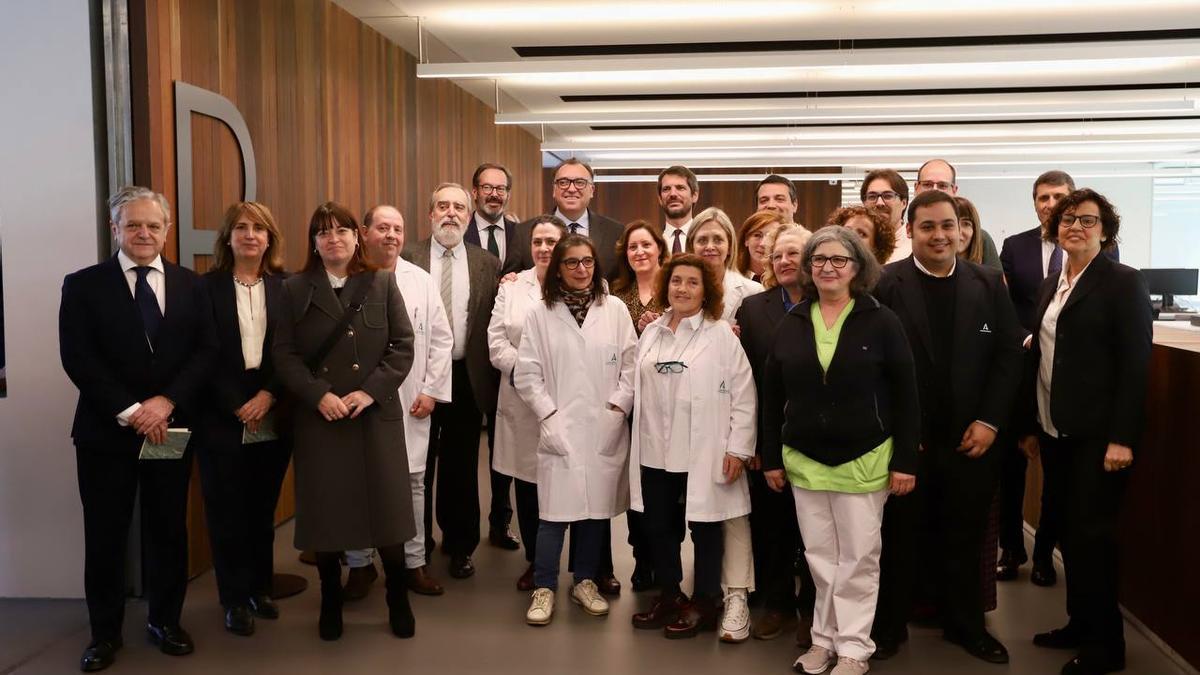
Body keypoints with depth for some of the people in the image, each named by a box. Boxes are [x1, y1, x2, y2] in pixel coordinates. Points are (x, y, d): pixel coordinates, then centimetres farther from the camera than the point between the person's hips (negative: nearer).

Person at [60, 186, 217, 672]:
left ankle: (165, 620, 28)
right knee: (105, 536, 7)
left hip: (172, 428, 2)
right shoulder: (83, 285, -1)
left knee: (169, 530, 11)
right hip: (106, 431, -1)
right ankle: (105, 631, 24)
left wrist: (166, 402, -15)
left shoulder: (191, 285, 6)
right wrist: (129, 412, -16)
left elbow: (207, 350, -2)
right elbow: (77, 359, -9)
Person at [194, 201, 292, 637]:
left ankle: (260, 588, 26)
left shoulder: (286, 288, 4)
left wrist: (268, 396, -11)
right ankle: (235, 598, 18)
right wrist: (237, 407, -10)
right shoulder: (207, 287, -1)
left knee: (263, 509, 11)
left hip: (272, 420, 2)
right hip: (223, 420, -2)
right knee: (227, 513, 5)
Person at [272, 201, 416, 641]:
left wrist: (370, 391, -12)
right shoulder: (296, 289, 5)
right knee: (326, 509, 5)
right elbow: (284, 355, 0)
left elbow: (403, 347, 0)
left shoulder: (382, 283, 6)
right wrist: (319, 395, -15)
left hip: (377, 415, 0)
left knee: (386, 506, 3)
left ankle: (398, 599, 20)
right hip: (318, 417, 0)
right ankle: (331, 600, 23)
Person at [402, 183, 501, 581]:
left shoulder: (487, 264, 4)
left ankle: (460, 545, 28)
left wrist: (492, 381, -3)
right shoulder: (408, 258, -1)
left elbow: (496, 325, 2)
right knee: (417, 465, 11)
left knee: (461, 467, 11)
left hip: (468, 379, 1)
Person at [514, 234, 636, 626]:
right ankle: (544, 588, 12)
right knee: (555, 511, -2)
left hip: (604, 431, 2)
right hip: (559, 430, -2)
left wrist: (618, 408, -6)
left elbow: (631, 365, 3)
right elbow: (526, 374, 0)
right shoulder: (541, 314, 2)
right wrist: (548, 415, -7)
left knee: (597, 508, 9)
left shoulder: (615, 311, 4)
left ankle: (585, 582, 25)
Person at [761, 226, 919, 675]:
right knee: (819, 555, 11)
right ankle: (825, 638, 25)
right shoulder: (791, 324, 3)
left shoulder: (881, 322, -5)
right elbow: (772, 397, 6)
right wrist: (771, 458, 4)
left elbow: (905, 396, -5)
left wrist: (905, 461, -8)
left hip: (863, 459, -3)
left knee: (858, 557, 6)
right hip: (804, 460, 3)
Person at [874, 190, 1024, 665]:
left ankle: (965, 624, 29)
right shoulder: (885, 285, -6)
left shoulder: (988, 282, 4)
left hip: (972, 438, 2)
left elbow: (1010, 353, 3)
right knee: (903, 537, 11)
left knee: (965, 538, 13)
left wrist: (990, 421, -5)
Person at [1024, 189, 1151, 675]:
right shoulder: (1051, 286, 12)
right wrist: (1031, 425, 12)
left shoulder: (1124, 283, -7)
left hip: (1096, 434, -6)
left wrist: (1123, 438, -18)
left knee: (1091, 533, -2)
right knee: (1070, 532, 12)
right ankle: (1080, 624, 25)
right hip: (1055, 432, 6)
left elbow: (1135, 364, -13)